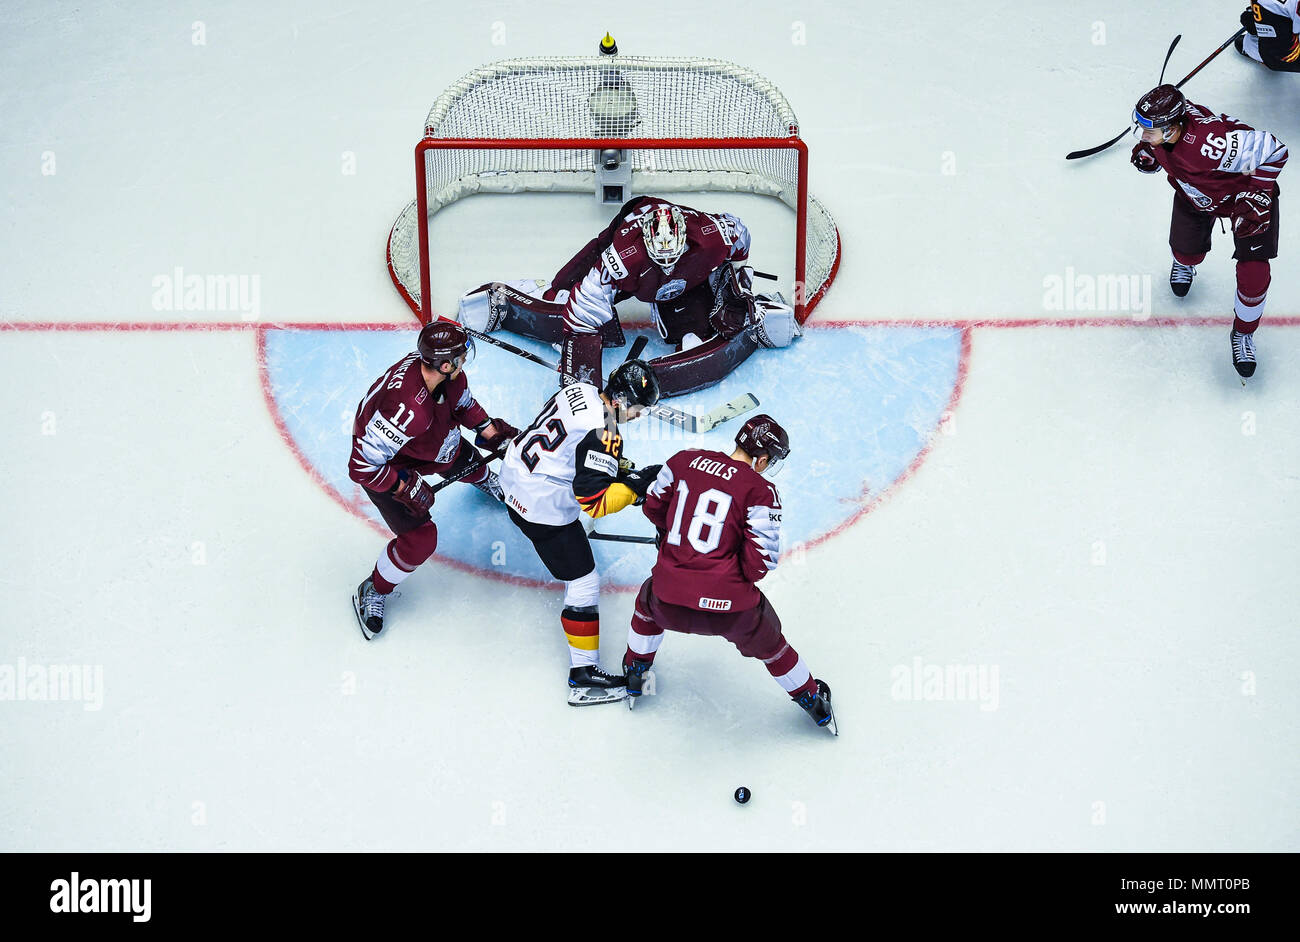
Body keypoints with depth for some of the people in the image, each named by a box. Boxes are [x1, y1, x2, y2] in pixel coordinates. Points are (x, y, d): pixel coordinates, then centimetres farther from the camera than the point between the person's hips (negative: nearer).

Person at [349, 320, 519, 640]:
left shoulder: (440, 368, -23)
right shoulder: (406, 411, -47)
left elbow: (461, 401, 3)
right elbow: (362, 466, -39)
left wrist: (489, 429, 0)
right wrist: (405, 487, -29)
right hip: (385, 467, -7)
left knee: (466, 462, 27)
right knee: (420, 538, -8)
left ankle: (485, 481, 67)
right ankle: (372, 592, 18)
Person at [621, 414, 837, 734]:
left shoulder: (685, 459, 4)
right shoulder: (761, 491, -8)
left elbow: (653, 506, 17)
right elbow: (760, 560, -12)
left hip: (670, 602, 3)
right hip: (729, 606, -2)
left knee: (649, 600, 39)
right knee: (769, 644, 27)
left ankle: (634, 675, 52)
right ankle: (813, 700, 45)